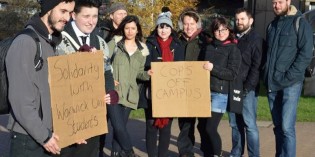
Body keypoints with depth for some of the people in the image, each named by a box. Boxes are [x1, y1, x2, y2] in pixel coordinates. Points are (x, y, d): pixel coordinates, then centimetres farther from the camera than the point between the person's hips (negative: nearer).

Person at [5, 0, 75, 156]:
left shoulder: (52, 43, 10)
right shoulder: (25, 43, -17)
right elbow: (21, 100, -21)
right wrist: (43, 136, -15)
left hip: (50, 134, 8)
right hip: (29, 140, -8)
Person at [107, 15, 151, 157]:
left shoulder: (142, 50, 10)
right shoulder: (115, 43, 1)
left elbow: (138, 73, 14)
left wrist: (147, 74, -6)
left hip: (129, 94, 3)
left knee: (121, 126, 7)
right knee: (119, 126, -11)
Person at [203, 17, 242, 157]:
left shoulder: (233, 49, -2)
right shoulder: (209, 47, 12)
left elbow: (232, 74, -9)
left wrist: (213, 68, -18)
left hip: (220, 93, -5)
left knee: (210, 128, -7)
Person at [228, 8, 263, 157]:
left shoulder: (256, 39, -1)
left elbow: (257, 66, -9)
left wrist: (247, 87, -15)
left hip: (247, 89, -5)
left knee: (249, 124, -4)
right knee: (235, 124, 10)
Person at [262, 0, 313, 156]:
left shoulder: (300, 23, -2)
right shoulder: (272, 25, 16)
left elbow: (306, 54, -10)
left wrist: (289, 76, -15)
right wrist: (266, 73, 8)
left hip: (290, 84, -5)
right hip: (272, 84, 6)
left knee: (287, 127, -11)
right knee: (278, 126, 10)